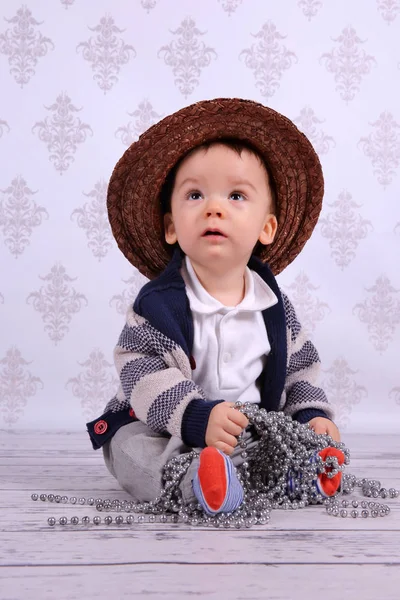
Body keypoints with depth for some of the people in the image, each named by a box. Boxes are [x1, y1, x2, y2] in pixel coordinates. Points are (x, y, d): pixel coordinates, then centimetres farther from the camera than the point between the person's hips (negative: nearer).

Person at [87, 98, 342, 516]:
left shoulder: (274, 306, 1)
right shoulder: (160, 302, -13)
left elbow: (300, 368, 12)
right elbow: (142, 372, -22)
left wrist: (311, 414, -6)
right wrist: (197, 417, -35)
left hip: (258, 433, 4)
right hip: (168, 432, -3)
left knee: (322, 444, -11)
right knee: (132, 448, -32)